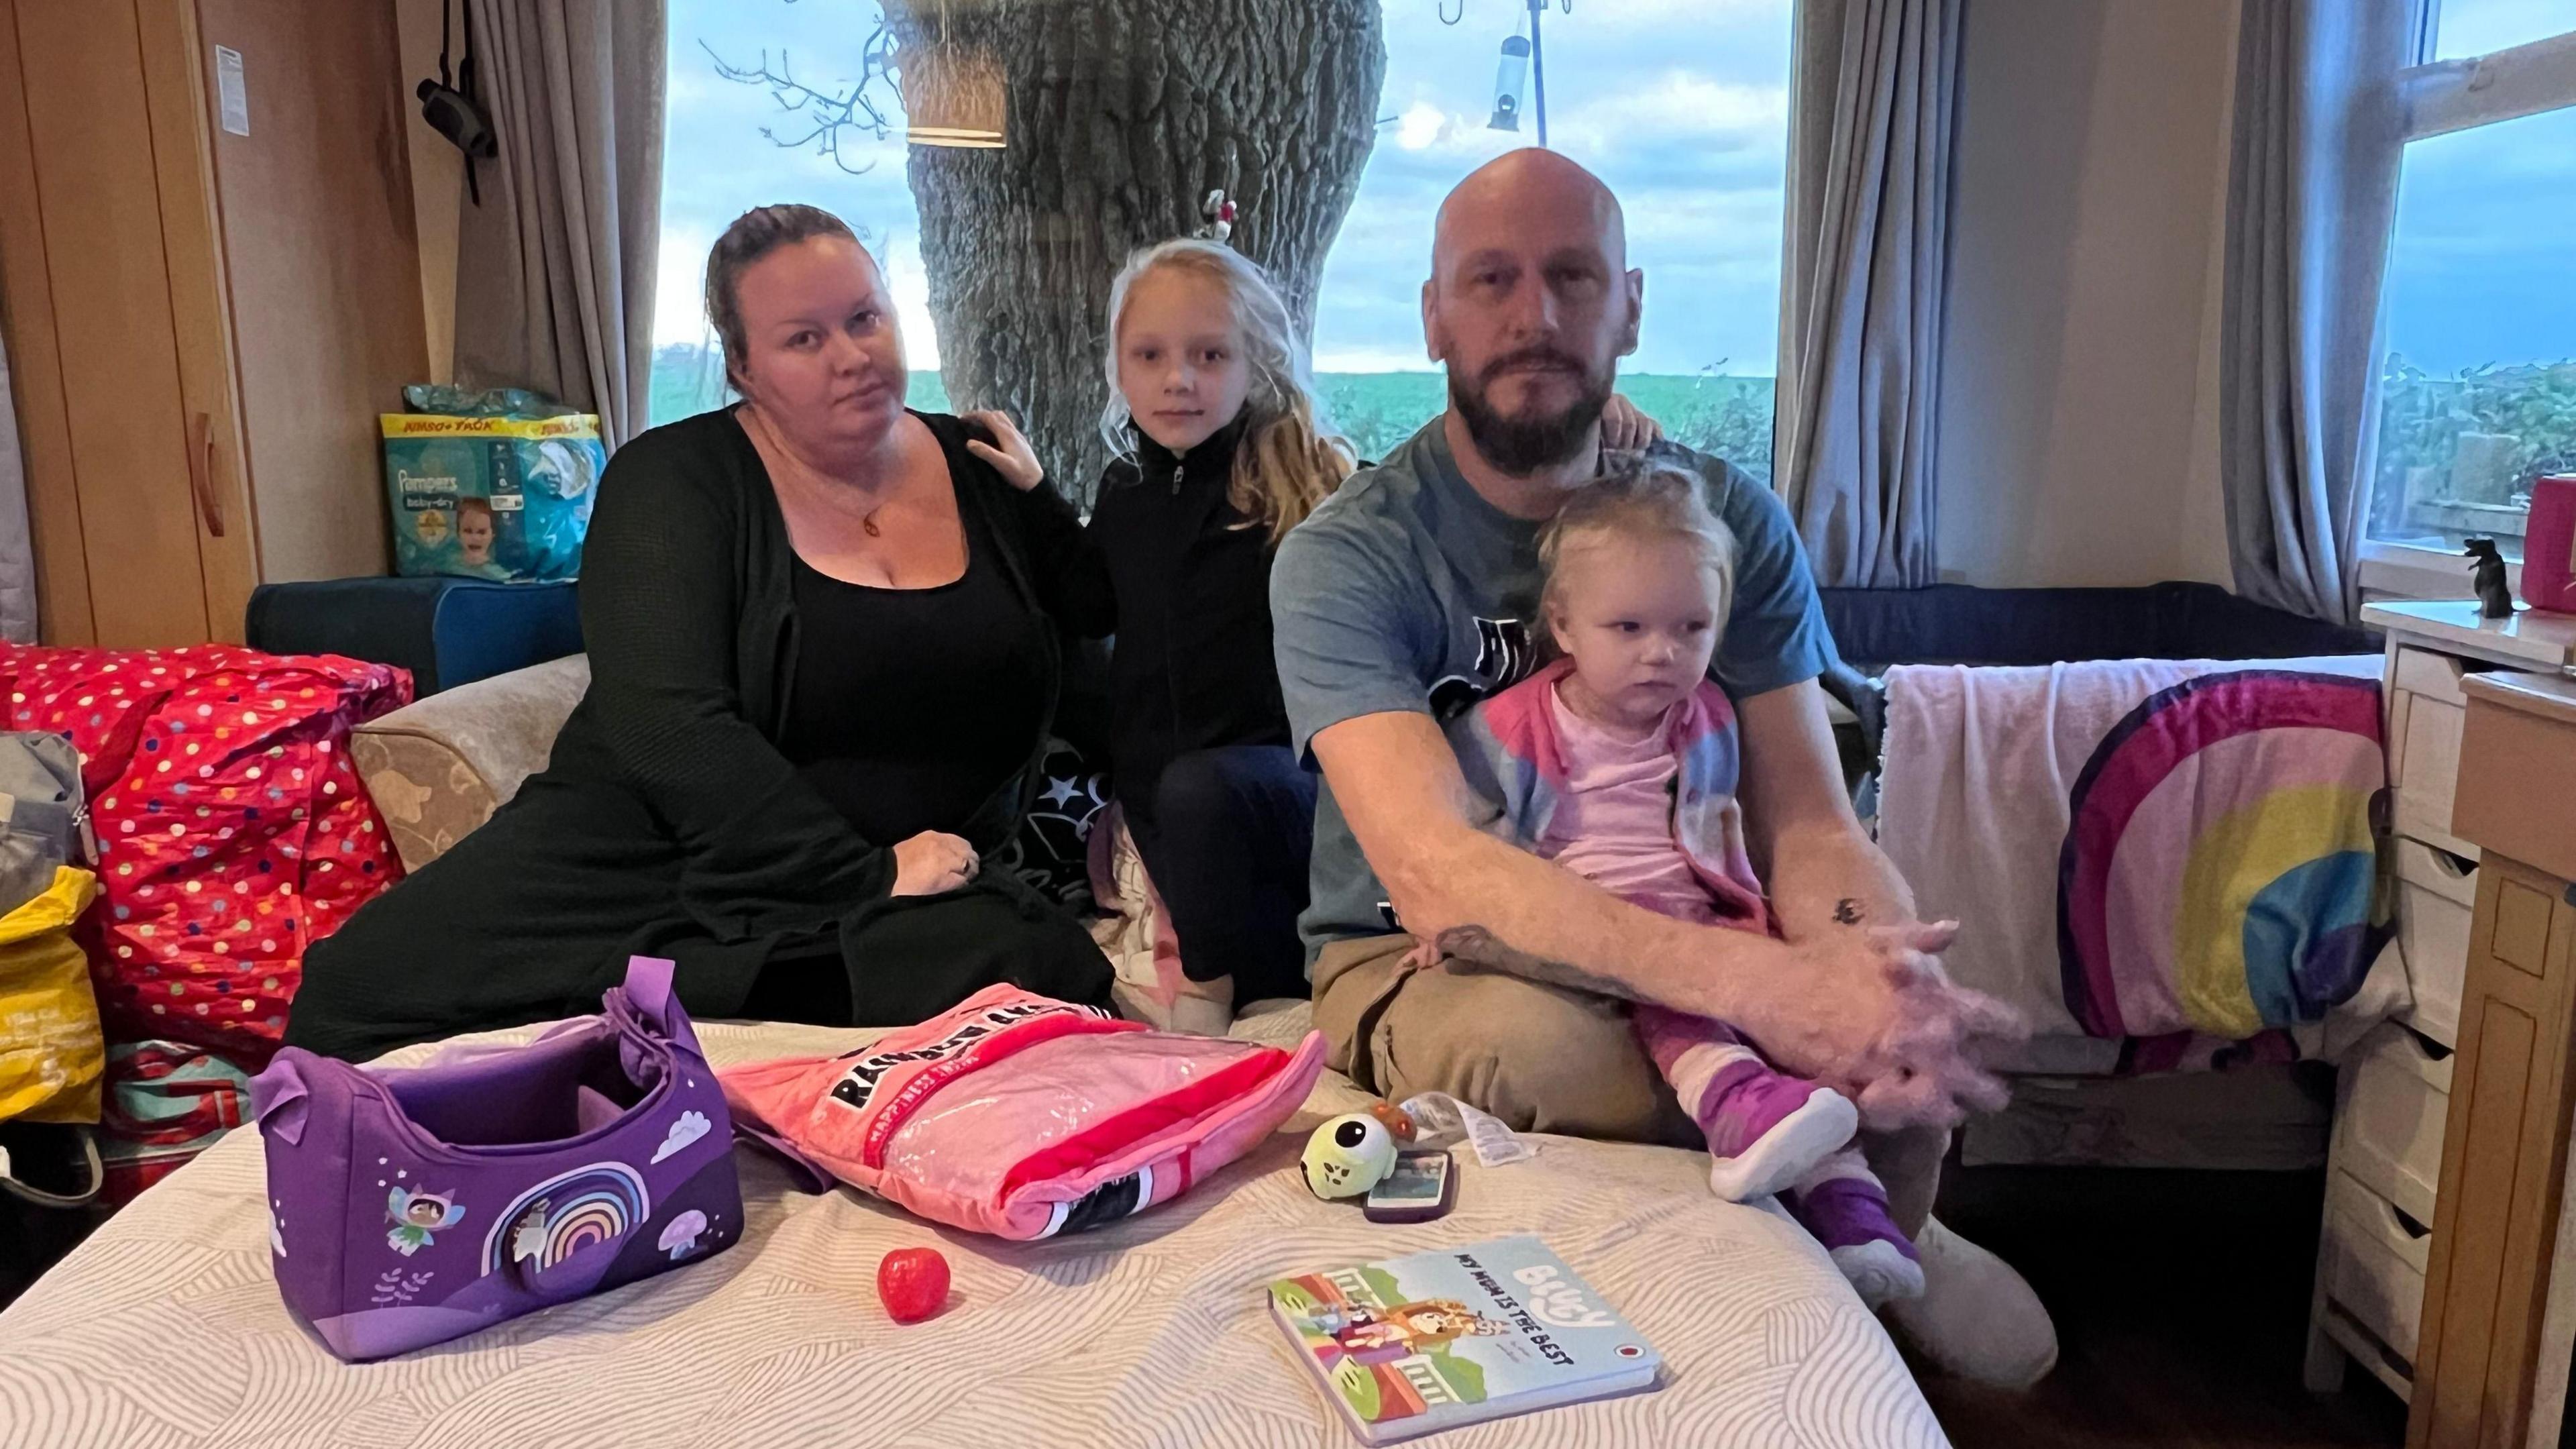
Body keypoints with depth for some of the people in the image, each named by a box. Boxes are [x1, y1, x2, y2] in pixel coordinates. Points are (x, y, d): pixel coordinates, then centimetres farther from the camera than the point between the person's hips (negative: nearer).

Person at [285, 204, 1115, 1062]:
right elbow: (668, 722, -16)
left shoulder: (979, 469, 9)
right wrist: (869, 875, -21)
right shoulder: (674, 482, -2)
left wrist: (1035, 500, -2)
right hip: (656, 847, -3)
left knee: (1040, 972, -32)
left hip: (916, 883, 4)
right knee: (367, 982, -26)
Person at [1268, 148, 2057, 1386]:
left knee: (1912, 1025, -25)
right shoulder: (1345, 557, -16)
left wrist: (1887, 977, -34)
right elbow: (1432, 872, -30)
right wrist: (1751, 980, -43)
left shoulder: (1729, 518, -3)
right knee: (1533, 1040, -36)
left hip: (1673, 936, 3)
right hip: (1415, 961, -2)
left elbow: (1808, 824, -9)